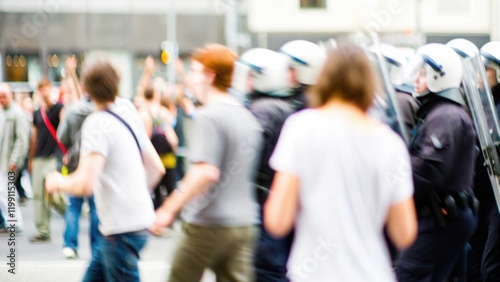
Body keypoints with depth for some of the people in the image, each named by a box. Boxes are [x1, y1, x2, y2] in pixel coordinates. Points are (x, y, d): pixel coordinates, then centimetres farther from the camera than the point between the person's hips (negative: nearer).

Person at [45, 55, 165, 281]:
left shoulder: (97, 124, -16)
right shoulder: (128, 113, 7)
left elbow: (85, 185, -26)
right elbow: (157, 168, 14)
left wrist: (58, 182, -7)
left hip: (122, 229, -8)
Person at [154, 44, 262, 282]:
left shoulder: (209, 116, -14)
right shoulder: (247, 117, 12)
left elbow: (206, 172, -25)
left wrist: (171, 208, -20)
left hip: (208, 224, -7)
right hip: (244, 224, 7)